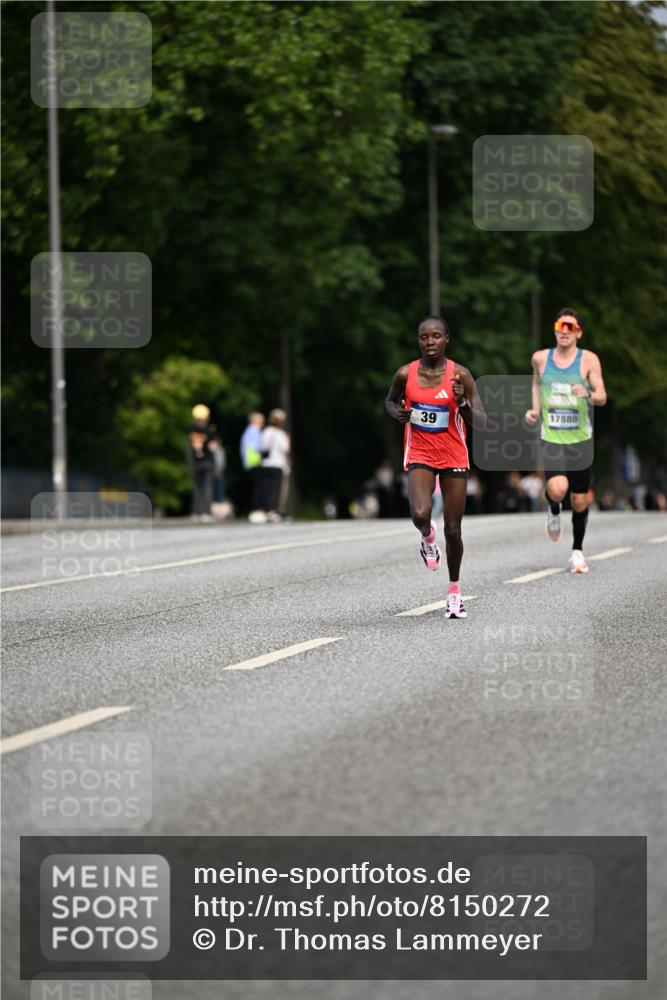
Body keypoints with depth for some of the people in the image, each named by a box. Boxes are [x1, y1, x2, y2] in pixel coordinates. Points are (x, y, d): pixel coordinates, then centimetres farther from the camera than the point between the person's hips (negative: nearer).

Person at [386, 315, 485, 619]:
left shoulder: (460, 375, -9)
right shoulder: (405, 374, -5)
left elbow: (481, 422, -8)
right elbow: (390, 400, 16)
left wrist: (462, 403, -26)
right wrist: (398, 413, -6)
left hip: (454, 458, 0)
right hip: (419, 456, 0)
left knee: (453, 530, 3)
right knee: (420, 514, -27)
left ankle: (454, 589, 25)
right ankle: (427, 536, 12)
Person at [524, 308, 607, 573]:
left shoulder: (589, 360, -5)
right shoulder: (540, 358, 2)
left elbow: (602, 397, -10)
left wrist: (589, 395, -33)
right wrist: (535, 409, 9)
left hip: (580, 439, 0)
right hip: (551, 438, 0)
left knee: (579, 500, 7)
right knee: (557, 489, -24)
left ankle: (577, 551, 28)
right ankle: (553, 510, 13)